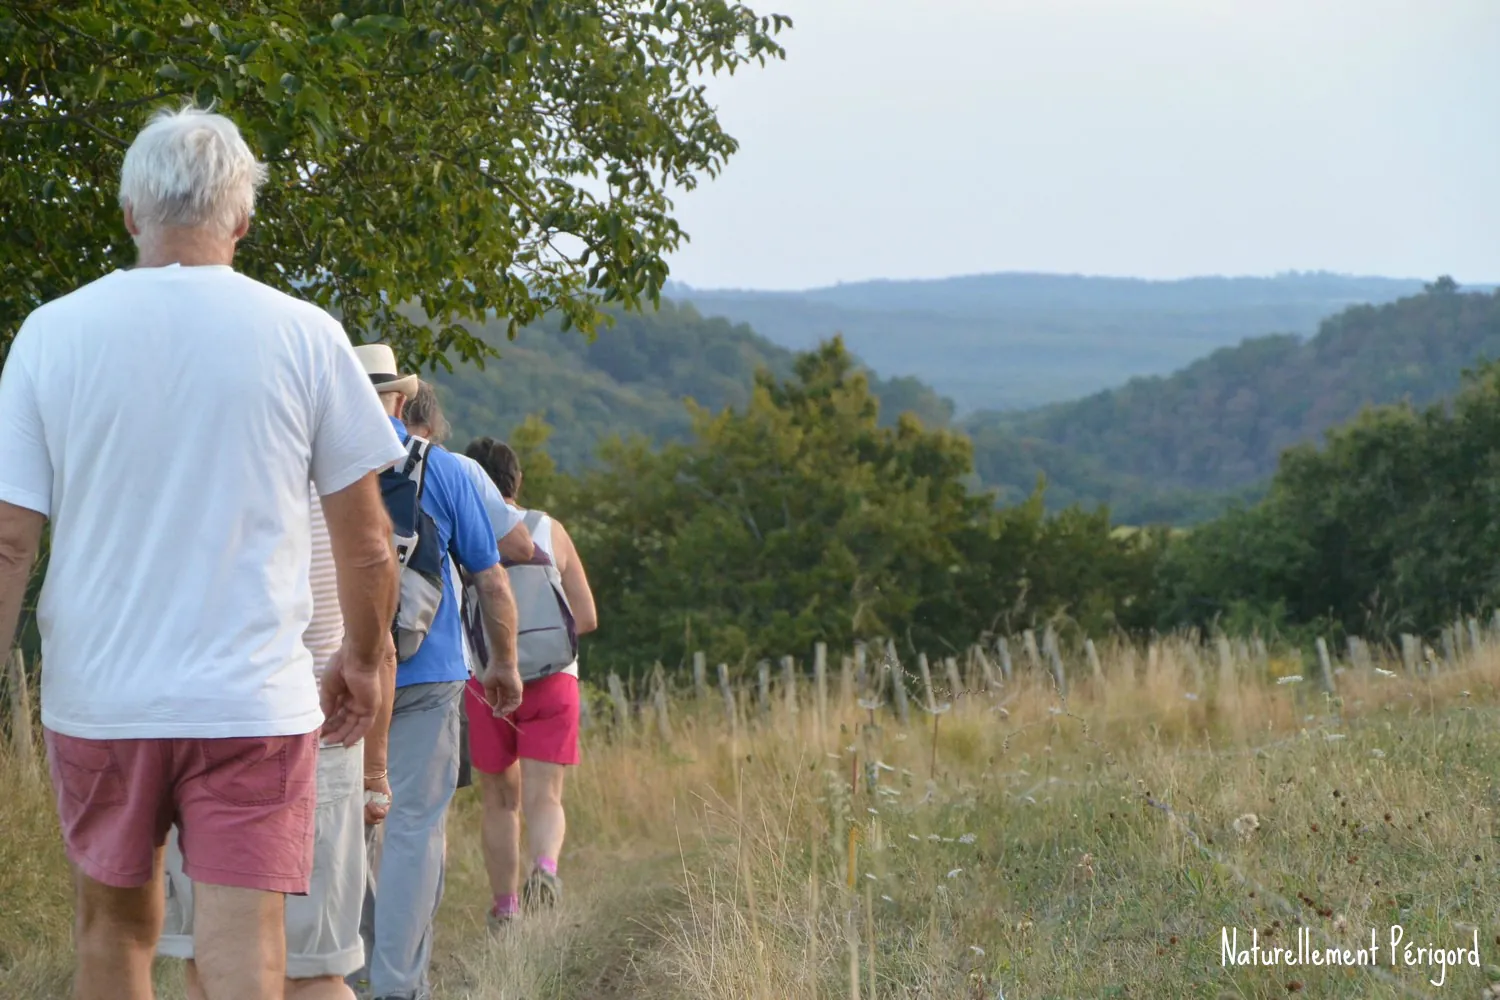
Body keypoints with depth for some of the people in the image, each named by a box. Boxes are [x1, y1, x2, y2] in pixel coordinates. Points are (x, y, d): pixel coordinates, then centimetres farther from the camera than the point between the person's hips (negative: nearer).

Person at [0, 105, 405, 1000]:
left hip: (97, 696, 2)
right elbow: (366, 538, 3)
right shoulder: (305, 336, -3)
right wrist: (365, 658, 19)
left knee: (114, 928, 20)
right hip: (253, 698, -2)